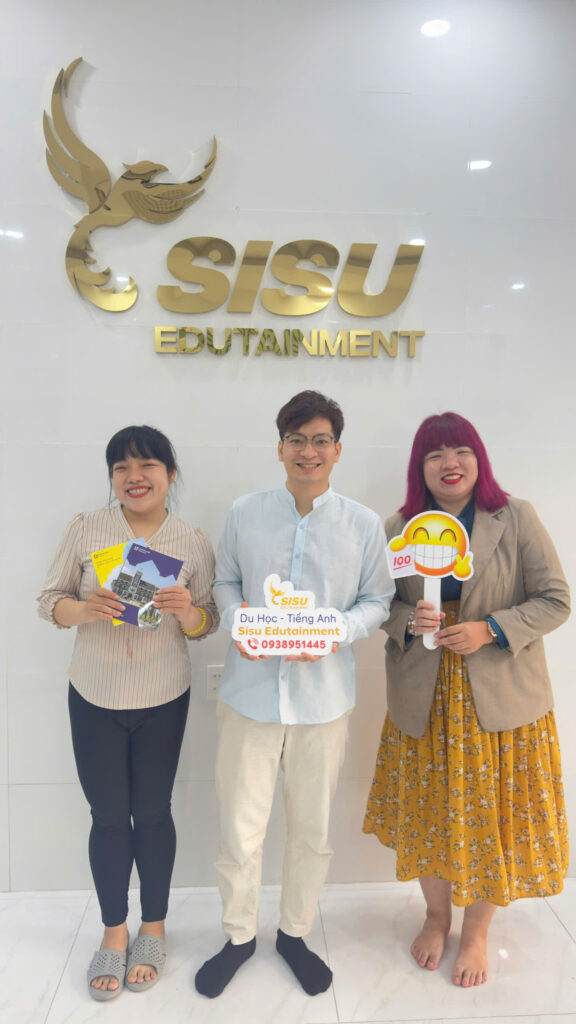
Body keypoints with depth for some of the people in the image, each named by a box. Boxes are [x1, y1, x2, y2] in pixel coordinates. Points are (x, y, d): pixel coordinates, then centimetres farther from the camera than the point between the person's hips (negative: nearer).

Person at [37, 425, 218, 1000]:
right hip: (93, 699, 1)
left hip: (163, 701, 0)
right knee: (108, 815, 11)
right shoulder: (84, 530, -6)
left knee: (152, 812, 12)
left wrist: (186, 611, -24)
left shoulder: (193, 542, -6)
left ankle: (153, 929, 37)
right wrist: (83, 609, -23)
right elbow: (49, 600, -2)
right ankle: (114, 933, 36)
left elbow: (206, 626, -1)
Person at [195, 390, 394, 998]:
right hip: (250, 692, 0)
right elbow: (225, 581, 9)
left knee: (313, 828, 16)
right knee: (239, 828, 11)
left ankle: (294, 932, 43)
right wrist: (237, 621, -11)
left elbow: (377, 600, 3)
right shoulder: (244, 514, -1)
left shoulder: (364, 525, -3)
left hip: (323, 695, 1)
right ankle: (238, 936, 39)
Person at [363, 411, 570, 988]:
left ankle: (477, 931, 38)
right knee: (428, 810, 15)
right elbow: (379, 604, 4)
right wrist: (410, 621, -17)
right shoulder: (398, 527, -1)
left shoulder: (516, 519, -8)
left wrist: (490, 630, -20)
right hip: (422, 697, 2)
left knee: (491, 813, 11)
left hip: (500, 697, -1)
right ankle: (436, 916, 43)